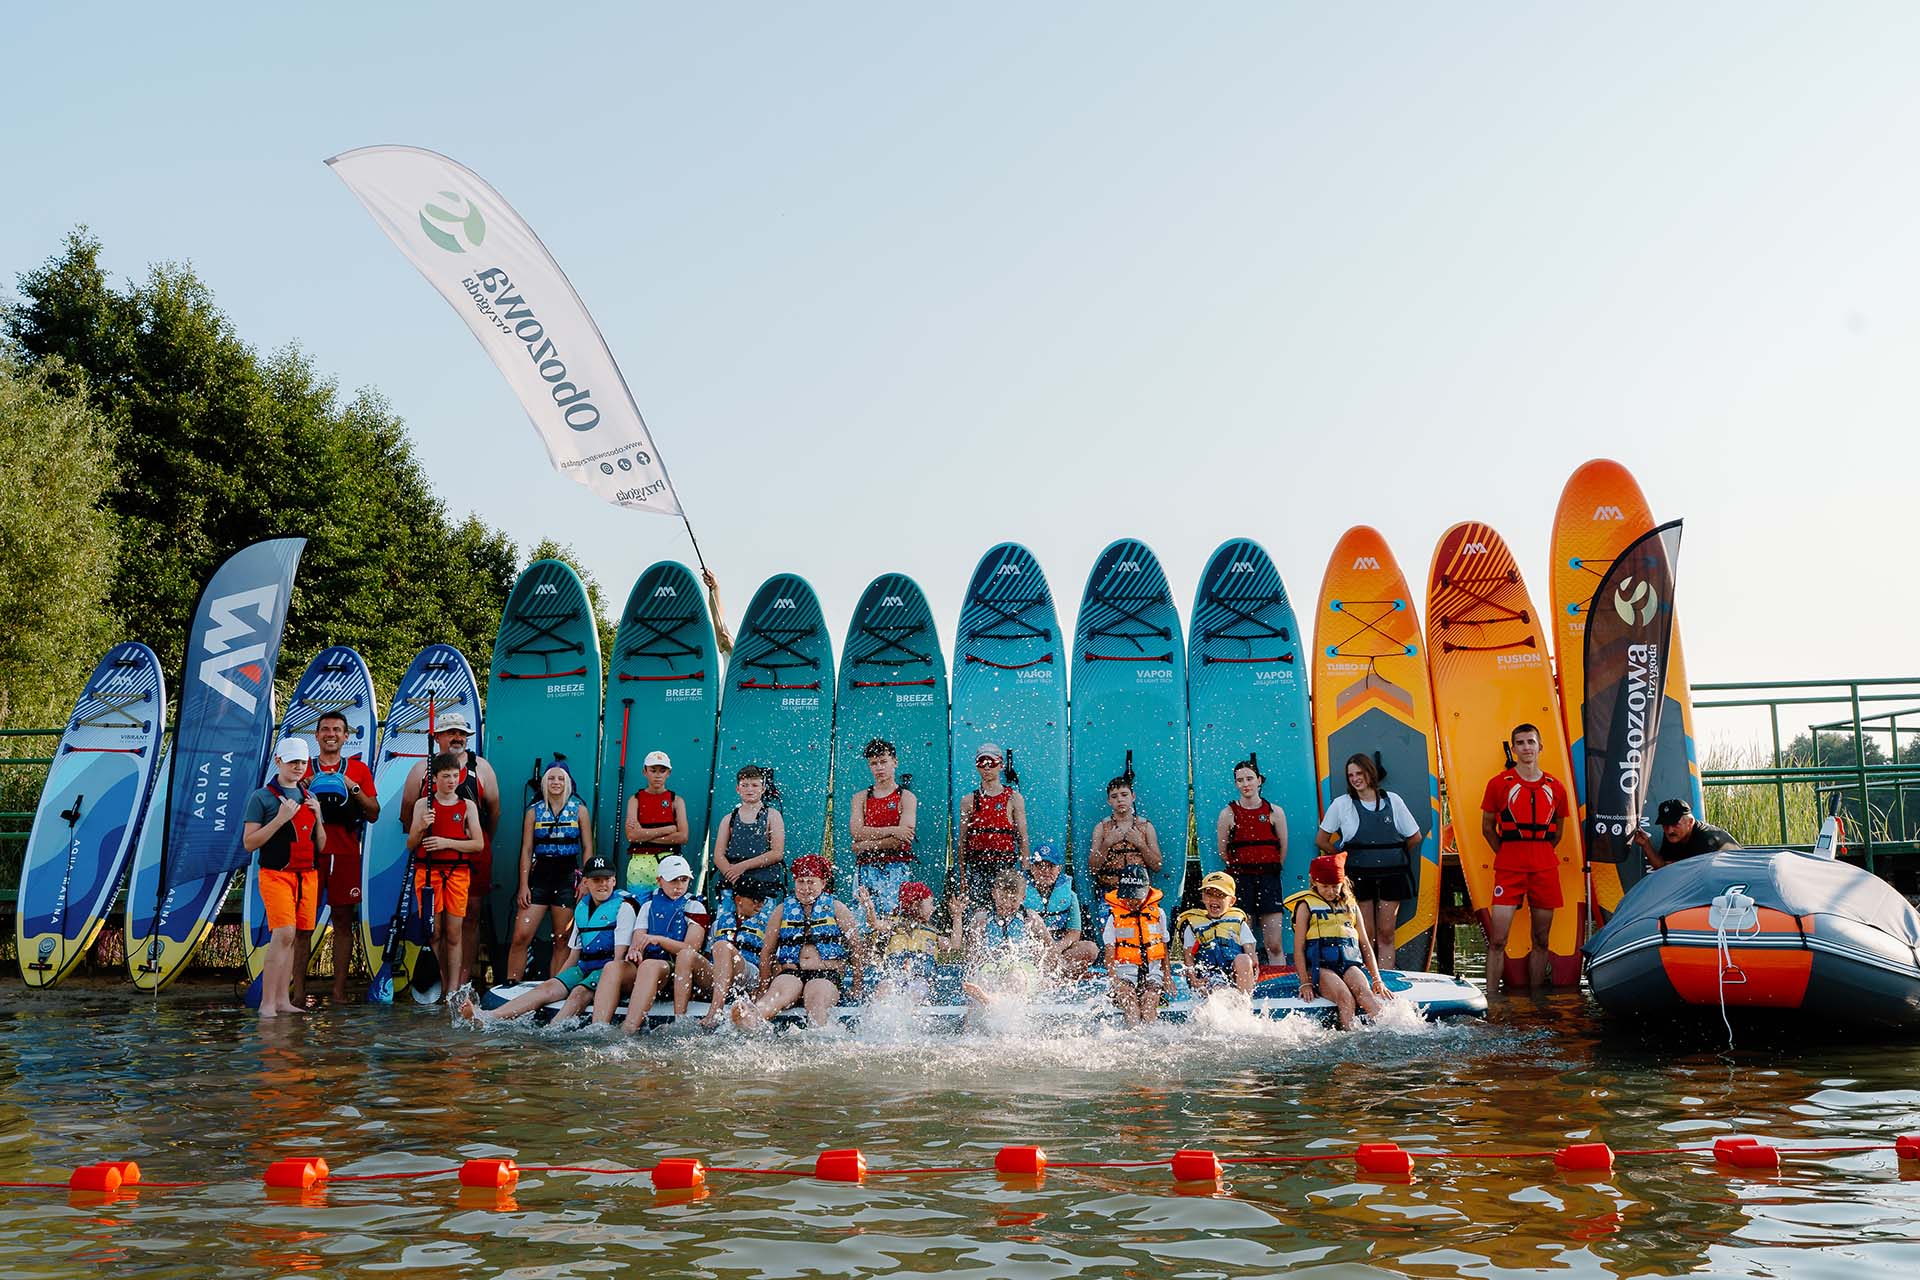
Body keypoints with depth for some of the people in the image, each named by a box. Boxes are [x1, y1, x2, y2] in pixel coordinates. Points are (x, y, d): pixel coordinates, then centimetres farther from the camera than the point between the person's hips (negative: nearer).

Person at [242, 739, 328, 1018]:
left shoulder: (309, 798, 15)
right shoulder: (261, 797, -1)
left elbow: (320, 846, 16)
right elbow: (249, 843, -6)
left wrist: (318, 817, 0)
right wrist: (280, 819, -14)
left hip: (307, 876, 5)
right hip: (276, 874, -5)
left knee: (290, 937, 5)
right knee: (283, 933, -17)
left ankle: (282, 1000, 9)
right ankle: (267, 1003, -14)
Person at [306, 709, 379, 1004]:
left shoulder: (358, 769, 11)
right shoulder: (303, 769, 11)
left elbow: (374, 814, 9)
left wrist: (354, 789, -5)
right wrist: (303, 789, -6)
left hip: (345, 854, 0)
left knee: (343, 920, 1)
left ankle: (339, 990, 5)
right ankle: (296, 990, 0)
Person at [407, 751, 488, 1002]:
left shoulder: (468, 806, 8)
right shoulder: (423, 804, 8)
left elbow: (478, 844, 3)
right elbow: (410, 845, 8)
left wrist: (447, 842, -9)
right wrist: (421, 827, -12)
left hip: (458, 872, 0)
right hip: (428, 871, 0)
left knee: (454, 932, -3)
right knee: (434, 931, 0)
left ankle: (454, 988, -3)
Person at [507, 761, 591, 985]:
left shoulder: (579, 811, 6)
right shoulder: (534, 811, 8)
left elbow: (587, 848, 5)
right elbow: (526, 850, 5)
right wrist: (523, 885, -3)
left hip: (568, 876, -1)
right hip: (539, 875, 1)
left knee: (562, 940, 2)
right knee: (521, 936, -8)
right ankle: (511, 985, -2)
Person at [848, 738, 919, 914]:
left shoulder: (906, 797, 4)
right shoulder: (861, 797, 14)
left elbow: (903, 840, -8)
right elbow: (856, 831, -2)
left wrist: (866, 845, -7)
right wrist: (892, 830, -12)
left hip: (896, 868, -3)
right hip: (865, 868, 3)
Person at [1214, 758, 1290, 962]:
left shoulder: (1274, 812, 6)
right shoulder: (1228, 813, 3)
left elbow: (1283, 847, 12)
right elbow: (1222, 850, 7)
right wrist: (1239, 869, 9)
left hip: (1269, 878, 1)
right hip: (1240, 879, 0)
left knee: (1275, 946, -3)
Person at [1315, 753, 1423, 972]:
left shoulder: (1392, 800, 5)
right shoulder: (1341, 804, 1)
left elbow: (1415, 837, 14)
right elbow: (1321, 841, 9)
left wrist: (1393, 855, 12)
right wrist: (1346, 856, 8)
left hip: (1391, 874, 1)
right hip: (1359, 877, -1)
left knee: (1386, 934, 2)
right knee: (1366, 936, -1)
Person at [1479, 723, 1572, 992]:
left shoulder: (1556, 787, 8)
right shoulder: (1499, 783, 0)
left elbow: (1558, 830, 20)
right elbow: (1487, 827, 8)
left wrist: (1541, 854, 13)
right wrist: (1505, 854, 5)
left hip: (1545, 869, 3)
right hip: (1509, 869, -3)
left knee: (1542, 940, 8)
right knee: (1497, 939, -8)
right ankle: (1490, 998, -3)